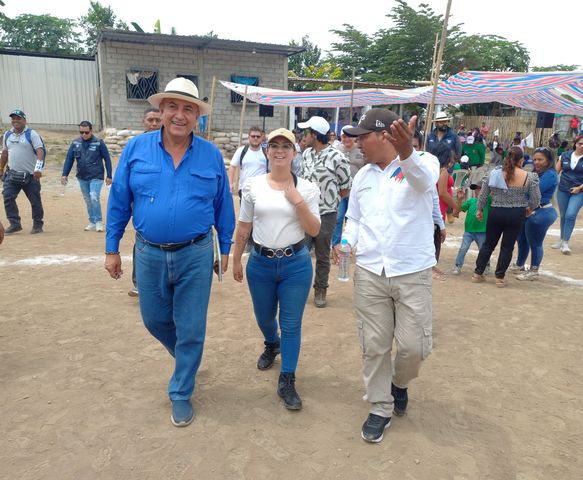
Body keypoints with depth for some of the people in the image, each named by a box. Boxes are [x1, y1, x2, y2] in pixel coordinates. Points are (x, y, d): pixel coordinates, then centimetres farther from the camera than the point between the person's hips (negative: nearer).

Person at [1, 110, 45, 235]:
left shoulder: (31, 134, -5)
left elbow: (40, 150, -16)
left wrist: (38, 168, -28)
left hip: (30, 175, -5)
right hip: (12, 174, 5)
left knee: (35, 201, 1)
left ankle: (38, 225, 14)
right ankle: (15, 224, 3)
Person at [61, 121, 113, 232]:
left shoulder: (99, 142, -6)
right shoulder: (75, 143, 4)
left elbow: (107, 159, -2)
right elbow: (69, 159, 9)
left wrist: (109, 176, -4)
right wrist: (65, 174, 4)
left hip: (96, 177, -4)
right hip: (82, 178, 4)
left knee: (94, 197, -18)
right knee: (88, 200, 11)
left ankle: (99, 221, -2)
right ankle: (92, 223, 23)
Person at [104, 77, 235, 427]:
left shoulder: (212, 155, -4)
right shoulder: (136, 148, -3)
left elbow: (224, 207, 3)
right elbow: (119, 202, 2)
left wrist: (226, 250, 6)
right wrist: (112, 249, 4)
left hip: (195, 255, -2)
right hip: (149, 254, 2)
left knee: (190, 329, 7)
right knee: (155, 320, 19)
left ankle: (181, 394, 28)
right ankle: (186, 356, 49)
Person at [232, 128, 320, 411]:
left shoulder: (307, 189, -5)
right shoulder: (253, 186, -2)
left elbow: (314, 231, -8)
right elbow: (243, 227, 5)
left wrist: (299, 202, -19)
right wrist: (236, 259, 9)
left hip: (296, 264, -2)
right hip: (260, 263, 2)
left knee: (291, 324, 3)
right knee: (264, 318, 21)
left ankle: (287, 382, 19)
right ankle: (272, 346, 55)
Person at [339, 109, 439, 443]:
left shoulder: (423, 163, -8)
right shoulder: (363, 176, 9)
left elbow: (422, 179, -33)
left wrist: (407, 153, -56)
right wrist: (346, 242, -4)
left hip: (413, 274, -4)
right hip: (369, 273, 4)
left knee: (414, 346, 3)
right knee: (374, 346, 9)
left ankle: (399, 383, 37)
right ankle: (381, 408, 28)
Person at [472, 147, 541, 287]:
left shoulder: (493, 173, -3)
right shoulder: (529, 177, -7)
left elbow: (483, 195, 2)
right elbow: (535, 201, -2)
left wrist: (479, 209, 15)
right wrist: (526, 206, 18)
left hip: (496, 213, 2)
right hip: (516, 215, -2)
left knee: (488, 243, 14)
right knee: (507, 246, 8)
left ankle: (478, 273, 20)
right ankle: (500, 277, 14)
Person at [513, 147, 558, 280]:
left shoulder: (550, 174, -15)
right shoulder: (536, 173, 11)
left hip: (540, 213, -9)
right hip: (529, 211, 9)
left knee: (535, 243, 4)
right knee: (522, 240, 20)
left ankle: (534, 271, 20)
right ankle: (519, 266, 38)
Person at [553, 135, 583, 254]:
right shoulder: (565, 156, 2)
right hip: (562, 190, 3)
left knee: (570, 215, -14)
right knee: (563, 216, 12)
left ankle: (565, 243, -5)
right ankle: (562, 240, 27)